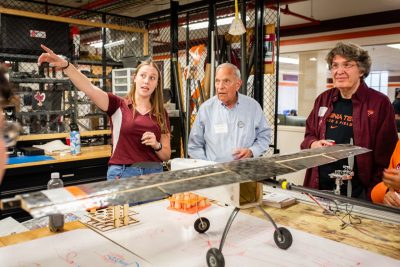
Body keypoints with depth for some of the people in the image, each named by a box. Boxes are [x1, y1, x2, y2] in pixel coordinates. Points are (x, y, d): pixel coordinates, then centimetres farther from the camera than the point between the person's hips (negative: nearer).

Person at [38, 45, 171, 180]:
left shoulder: (161, 114, 5)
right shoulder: (118, 105, -1)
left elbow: (166, 156, 7)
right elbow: (89, 88, -19)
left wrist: (156, 145, -14)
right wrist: (65, 65, -33)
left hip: (154, 173, 2)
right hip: (122, 173, -2)